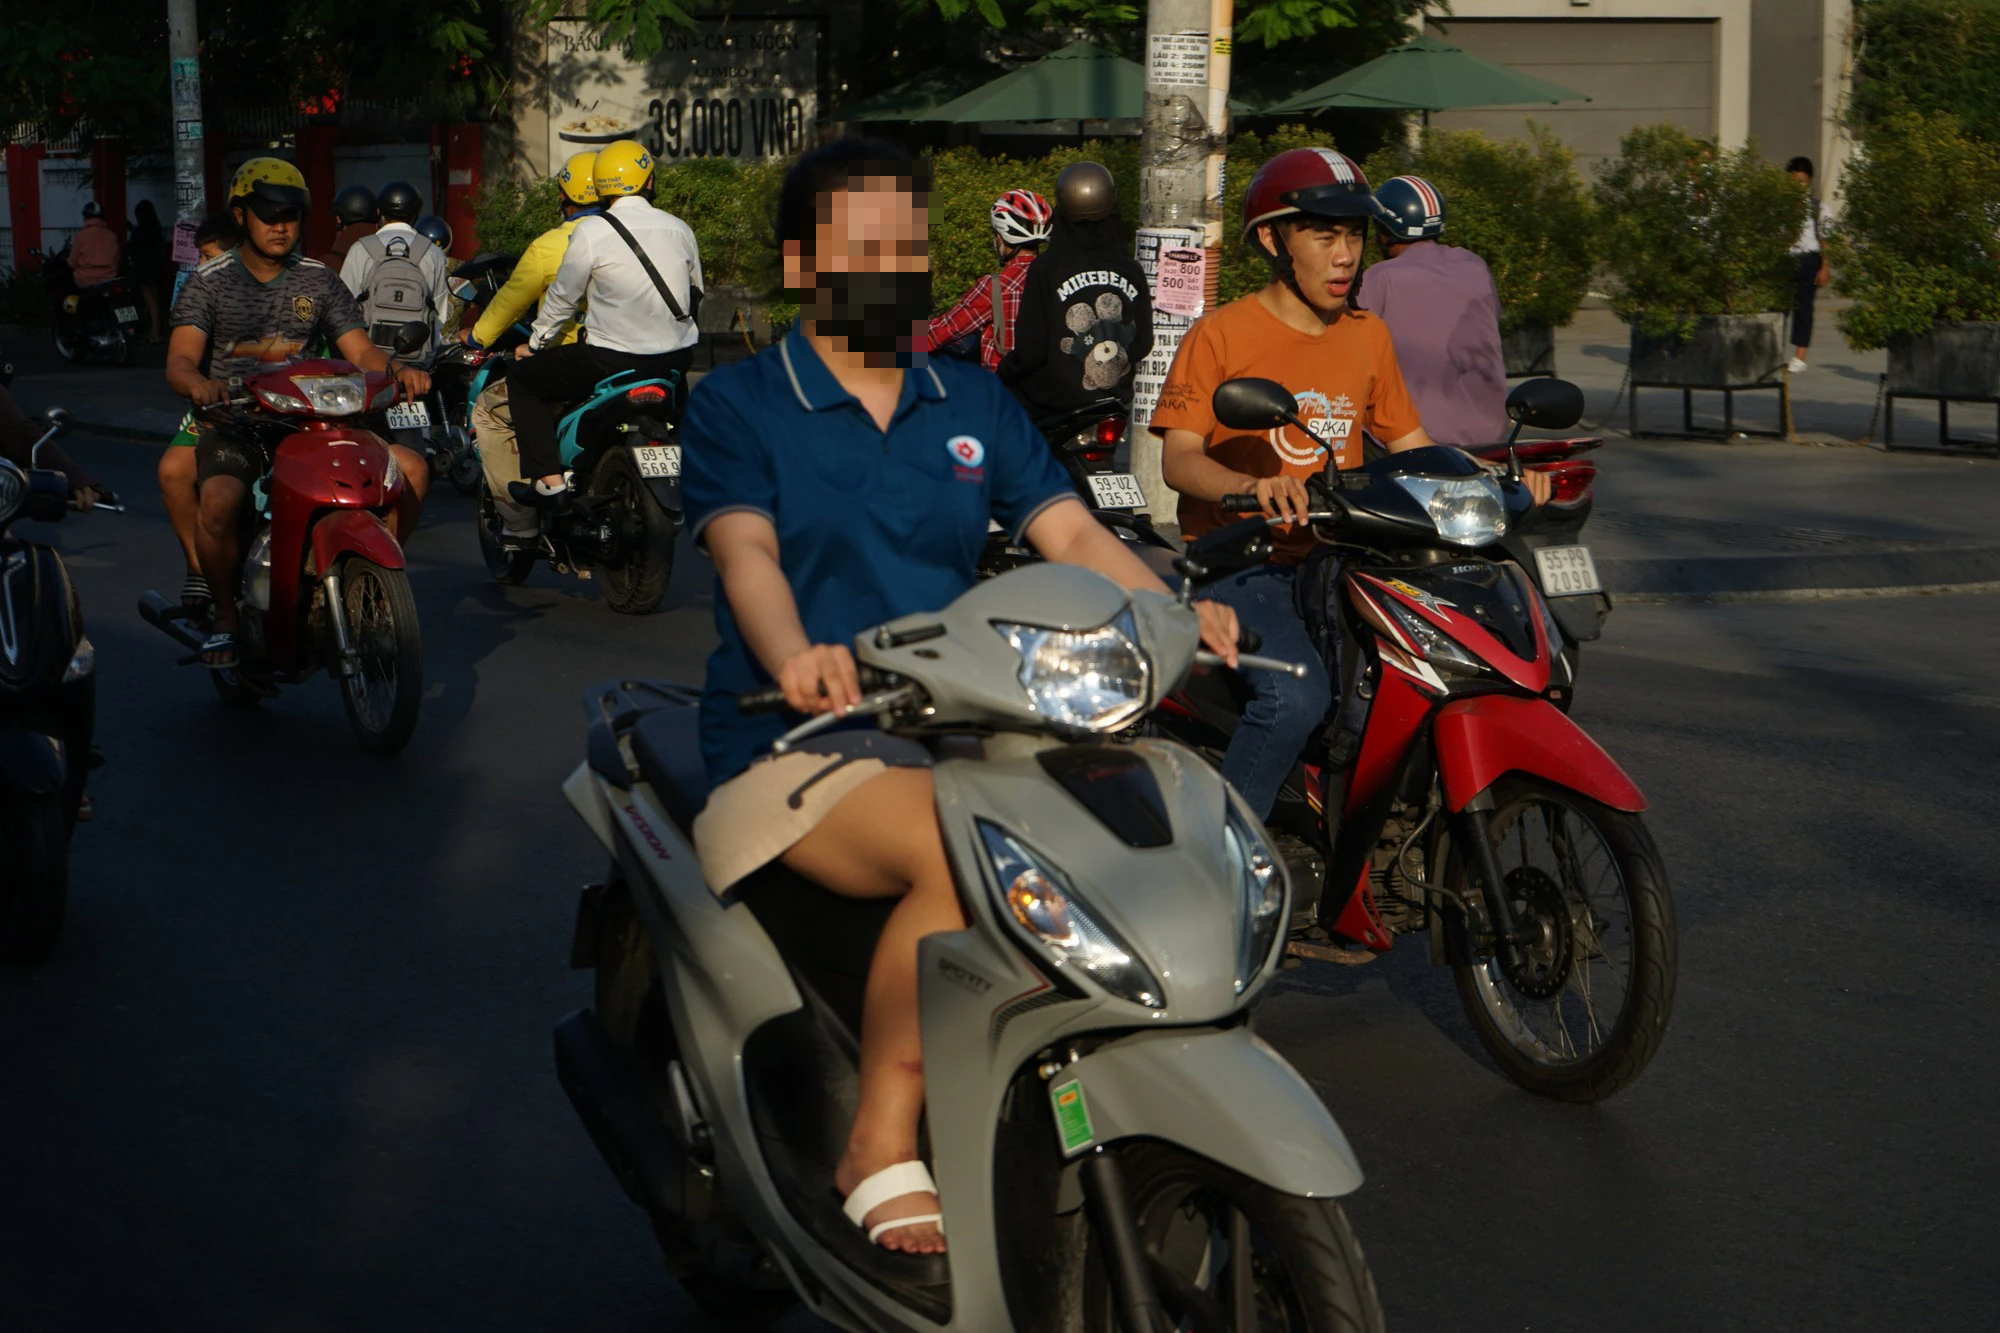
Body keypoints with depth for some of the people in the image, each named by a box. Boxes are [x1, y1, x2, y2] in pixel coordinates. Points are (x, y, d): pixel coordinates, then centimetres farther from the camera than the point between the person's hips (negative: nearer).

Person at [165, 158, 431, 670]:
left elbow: (360, 349, 7)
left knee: (410, 469, -17)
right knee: (219, 503, -35)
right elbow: (180, 361, -8)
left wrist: (400, 371, -16)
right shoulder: (210, 282, 4)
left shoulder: (319, 281, 15)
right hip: (235, 425, -3)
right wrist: (198, 383, -33)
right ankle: (225, 609, -7)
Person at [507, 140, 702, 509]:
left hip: (613, 360, -5)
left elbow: (562, 297, -2)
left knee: (524, 379, 12)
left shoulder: (591, 232, -10)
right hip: (676, 359, 6)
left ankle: (547, 479, 3)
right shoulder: (680, 229, 5)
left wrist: (534, 344, 14)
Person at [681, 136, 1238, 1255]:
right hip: (801, 744, -4)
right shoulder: (737, 406, 4)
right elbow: (747, 551, -14)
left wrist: (1173, 612, -16)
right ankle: (882, 1150, -20)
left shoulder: (974, 403, 18)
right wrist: (795, 655, -37)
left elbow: (1070, 533, 5)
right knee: (963, 859, -35)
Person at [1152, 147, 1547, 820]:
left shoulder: (1368, 335, 15)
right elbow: (1178, 458, -13)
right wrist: (1251, 485, -33)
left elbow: (1408, 442, 20)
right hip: (1242, 562, -6)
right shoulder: (1221, 334, -4)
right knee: (1298, 693, -32)